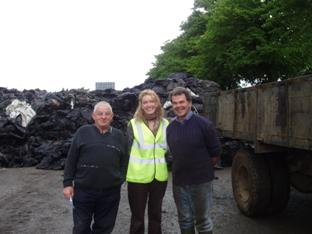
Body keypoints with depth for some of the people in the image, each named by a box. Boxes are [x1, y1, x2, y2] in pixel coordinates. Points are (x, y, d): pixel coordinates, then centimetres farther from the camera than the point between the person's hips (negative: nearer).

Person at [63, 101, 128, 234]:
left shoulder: (119, 136, 5)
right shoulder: (83, 132, -1)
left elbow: (124, 162, 9)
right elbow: (71, 160, 0)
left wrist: (120, 180, 1)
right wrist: (68, 183, -3)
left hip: (110, 192, 2)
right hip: (84, 190, -1)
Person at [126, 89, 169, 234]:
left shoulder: (165, 124, 4)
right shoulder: (134, 124, -7)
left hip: (160, 176, 3)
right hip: (138, 177, -3)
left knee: (156, 213, 19)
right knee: (137, 215, 10)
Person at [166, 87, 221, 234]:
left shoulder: (203, 124, -12)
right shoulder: (169, 127, 2)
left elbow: (215, 153, -4)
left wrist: (203, 168, 5)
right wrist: (180, 169, 10)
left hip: (201, 181, -4)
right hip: (178, 182, 4)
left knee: (203, 220, 8)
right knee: (185, 220, 17)